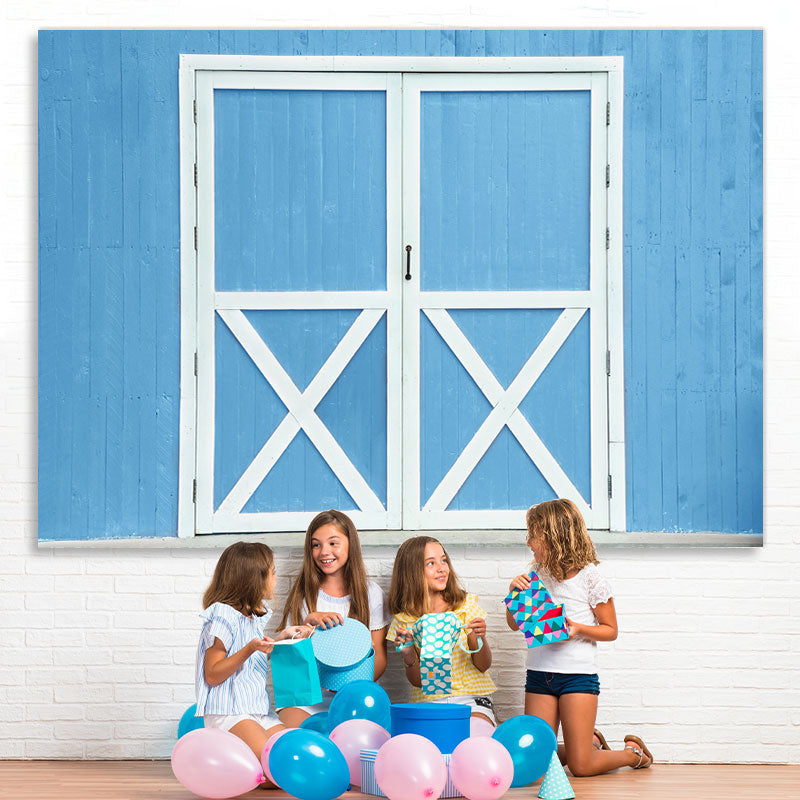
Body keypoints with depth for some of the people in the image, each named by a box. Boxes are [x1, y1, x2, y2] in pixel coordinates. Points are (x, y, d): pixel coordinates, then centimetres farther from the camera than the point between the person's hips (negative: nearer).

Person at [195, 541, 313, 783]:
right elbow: (212, 676, -14)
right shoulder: (223, 617, -11)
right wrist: (250, 650, -24)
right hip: (228, 714, -9)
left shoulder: (254, 617, 15)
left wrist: (282, 637, 21)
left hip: (258, 710, 9)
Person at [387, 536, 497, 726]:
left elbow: (483, 666, 3)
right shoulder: (404, 620, 3)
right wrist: (408, 654, -17)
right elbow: (418, 681, 3)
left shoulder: (466, 605, 3)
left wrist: (480, 639, -17)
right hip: (428, 701, 0)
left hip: (471, 698, 0)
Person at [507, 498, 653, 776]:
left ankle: (634, 752, 22)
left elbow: (610, 630, -1)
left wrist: (578, 629, -19)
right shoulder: (538, 575, 6)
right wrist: (514, 593, -6)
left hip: (578, 675, -5)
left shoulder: (590, 578, -8)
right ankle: (590, 741, 29)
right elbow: (515, 624, 12)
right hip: (539, 674, 5)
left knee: (581, 767, -6)